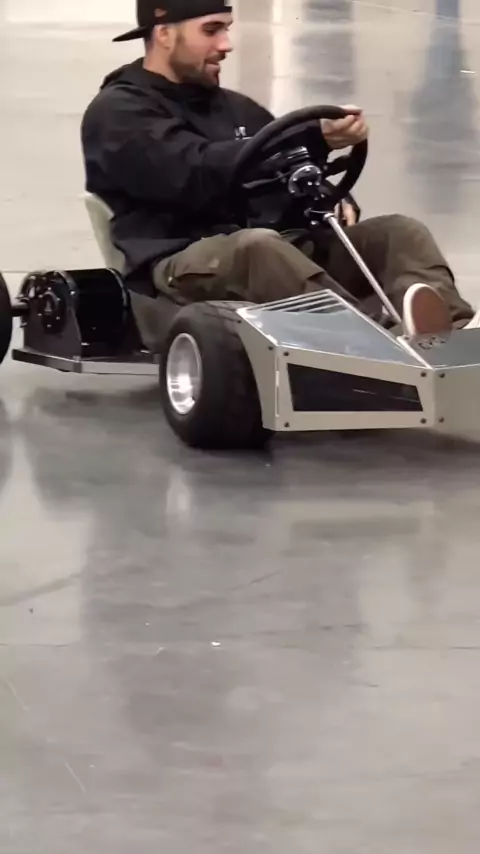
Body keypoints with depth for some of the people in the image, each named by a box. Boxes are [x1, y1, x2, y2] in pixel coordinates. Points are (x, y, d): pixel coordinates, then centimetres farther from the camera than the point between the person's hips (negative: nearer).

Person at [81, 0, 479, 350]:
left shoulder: (235, 108, 25)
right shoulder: (119, 112, 1)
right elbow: (199, 176, -16)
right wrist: (312, 140, -23)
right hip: (185, 264, -7)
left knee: (398, 231, -13)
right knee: (258, 245, -39)